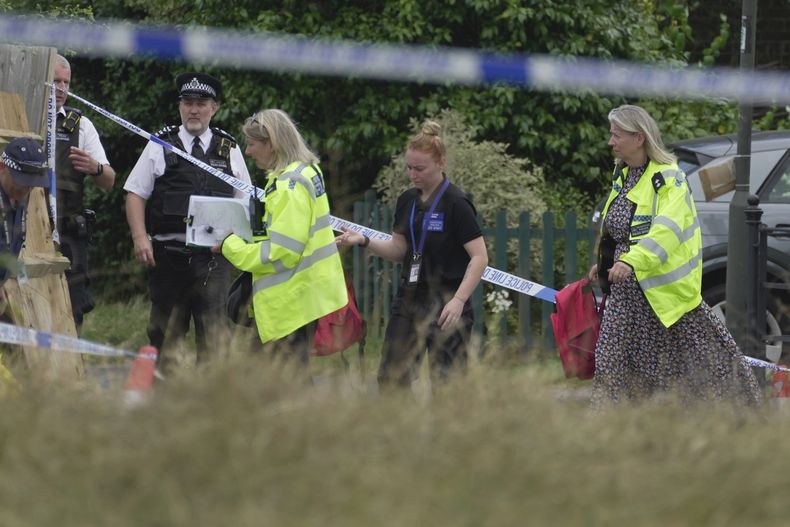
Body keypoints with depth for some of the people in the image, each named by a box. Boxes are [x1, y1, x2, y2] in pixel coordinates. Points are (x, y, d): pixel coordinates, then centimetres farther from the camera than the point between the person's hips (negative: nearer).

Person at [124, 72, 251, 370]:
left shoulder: (229, 150, 12)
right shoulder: (160, 146, 6)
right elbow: (135, 194, 5)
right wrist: (140, 237, -7)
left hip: (213, 254, 0)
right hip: (169, 253, 0)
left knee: (214, 329, -8)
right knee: (165, 328, 5)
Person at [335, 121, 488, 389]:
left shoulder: (456, 203, -13)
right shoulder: (407, 200, 9)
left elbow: (480, 257, -15)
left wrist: (459, 300, -24)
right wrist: (364, 241, 0)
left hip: (445, 307, -7)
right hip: (410, 301, 7)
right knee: (390, 378, 4)